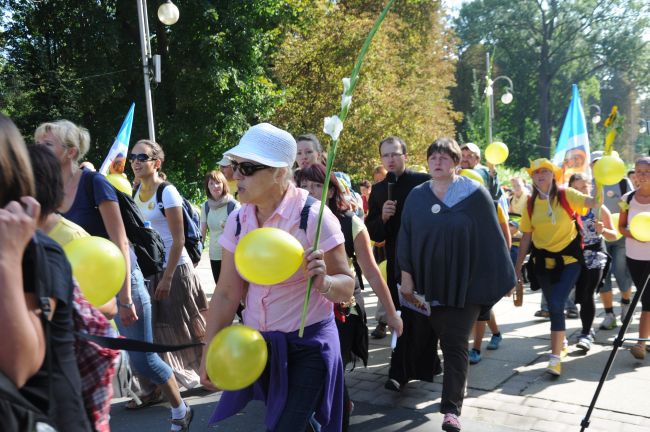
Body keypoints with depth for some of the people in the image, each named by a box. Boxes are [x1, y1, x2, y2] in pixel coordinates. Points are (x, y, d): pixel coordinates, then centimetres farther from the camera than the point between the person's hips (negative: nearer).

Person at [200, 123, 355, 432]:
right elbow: (227, 293, 0)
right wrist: (209, 352, 1)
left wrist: (323, 282, -37)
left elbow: (346, 287, -16)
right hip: (255, 344, 6)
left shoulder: (313, 216, -20)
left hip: (307, 345, -5)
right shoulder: (238, 220, -4)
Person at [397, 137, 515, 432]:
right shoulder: (417, 196, 4)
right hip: (429, 283, 3)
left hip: (466, 283, -3)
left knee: (455, 345, -3)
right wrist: (406, 275, 1)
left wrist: (504, 278, -1)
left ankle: (451, 408, 3)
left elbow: (492, 237, -3)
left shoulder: (474, 194, -5)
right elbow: (405, 237, 5)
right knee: (446, 341, 12)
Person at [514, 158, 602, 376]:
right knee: (554, 306, 14)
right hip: (543, 262, 3)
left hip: (568, 259, -3)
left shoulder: (566, 195, -7)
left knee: (557, 305, -15)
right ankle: (562, 342, 41)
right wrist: (518, 267, 4)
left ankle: (555, 357, -6)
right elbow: (526, 237, 4)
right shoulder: (531, 204, 0)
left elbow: (595, 202, -21)